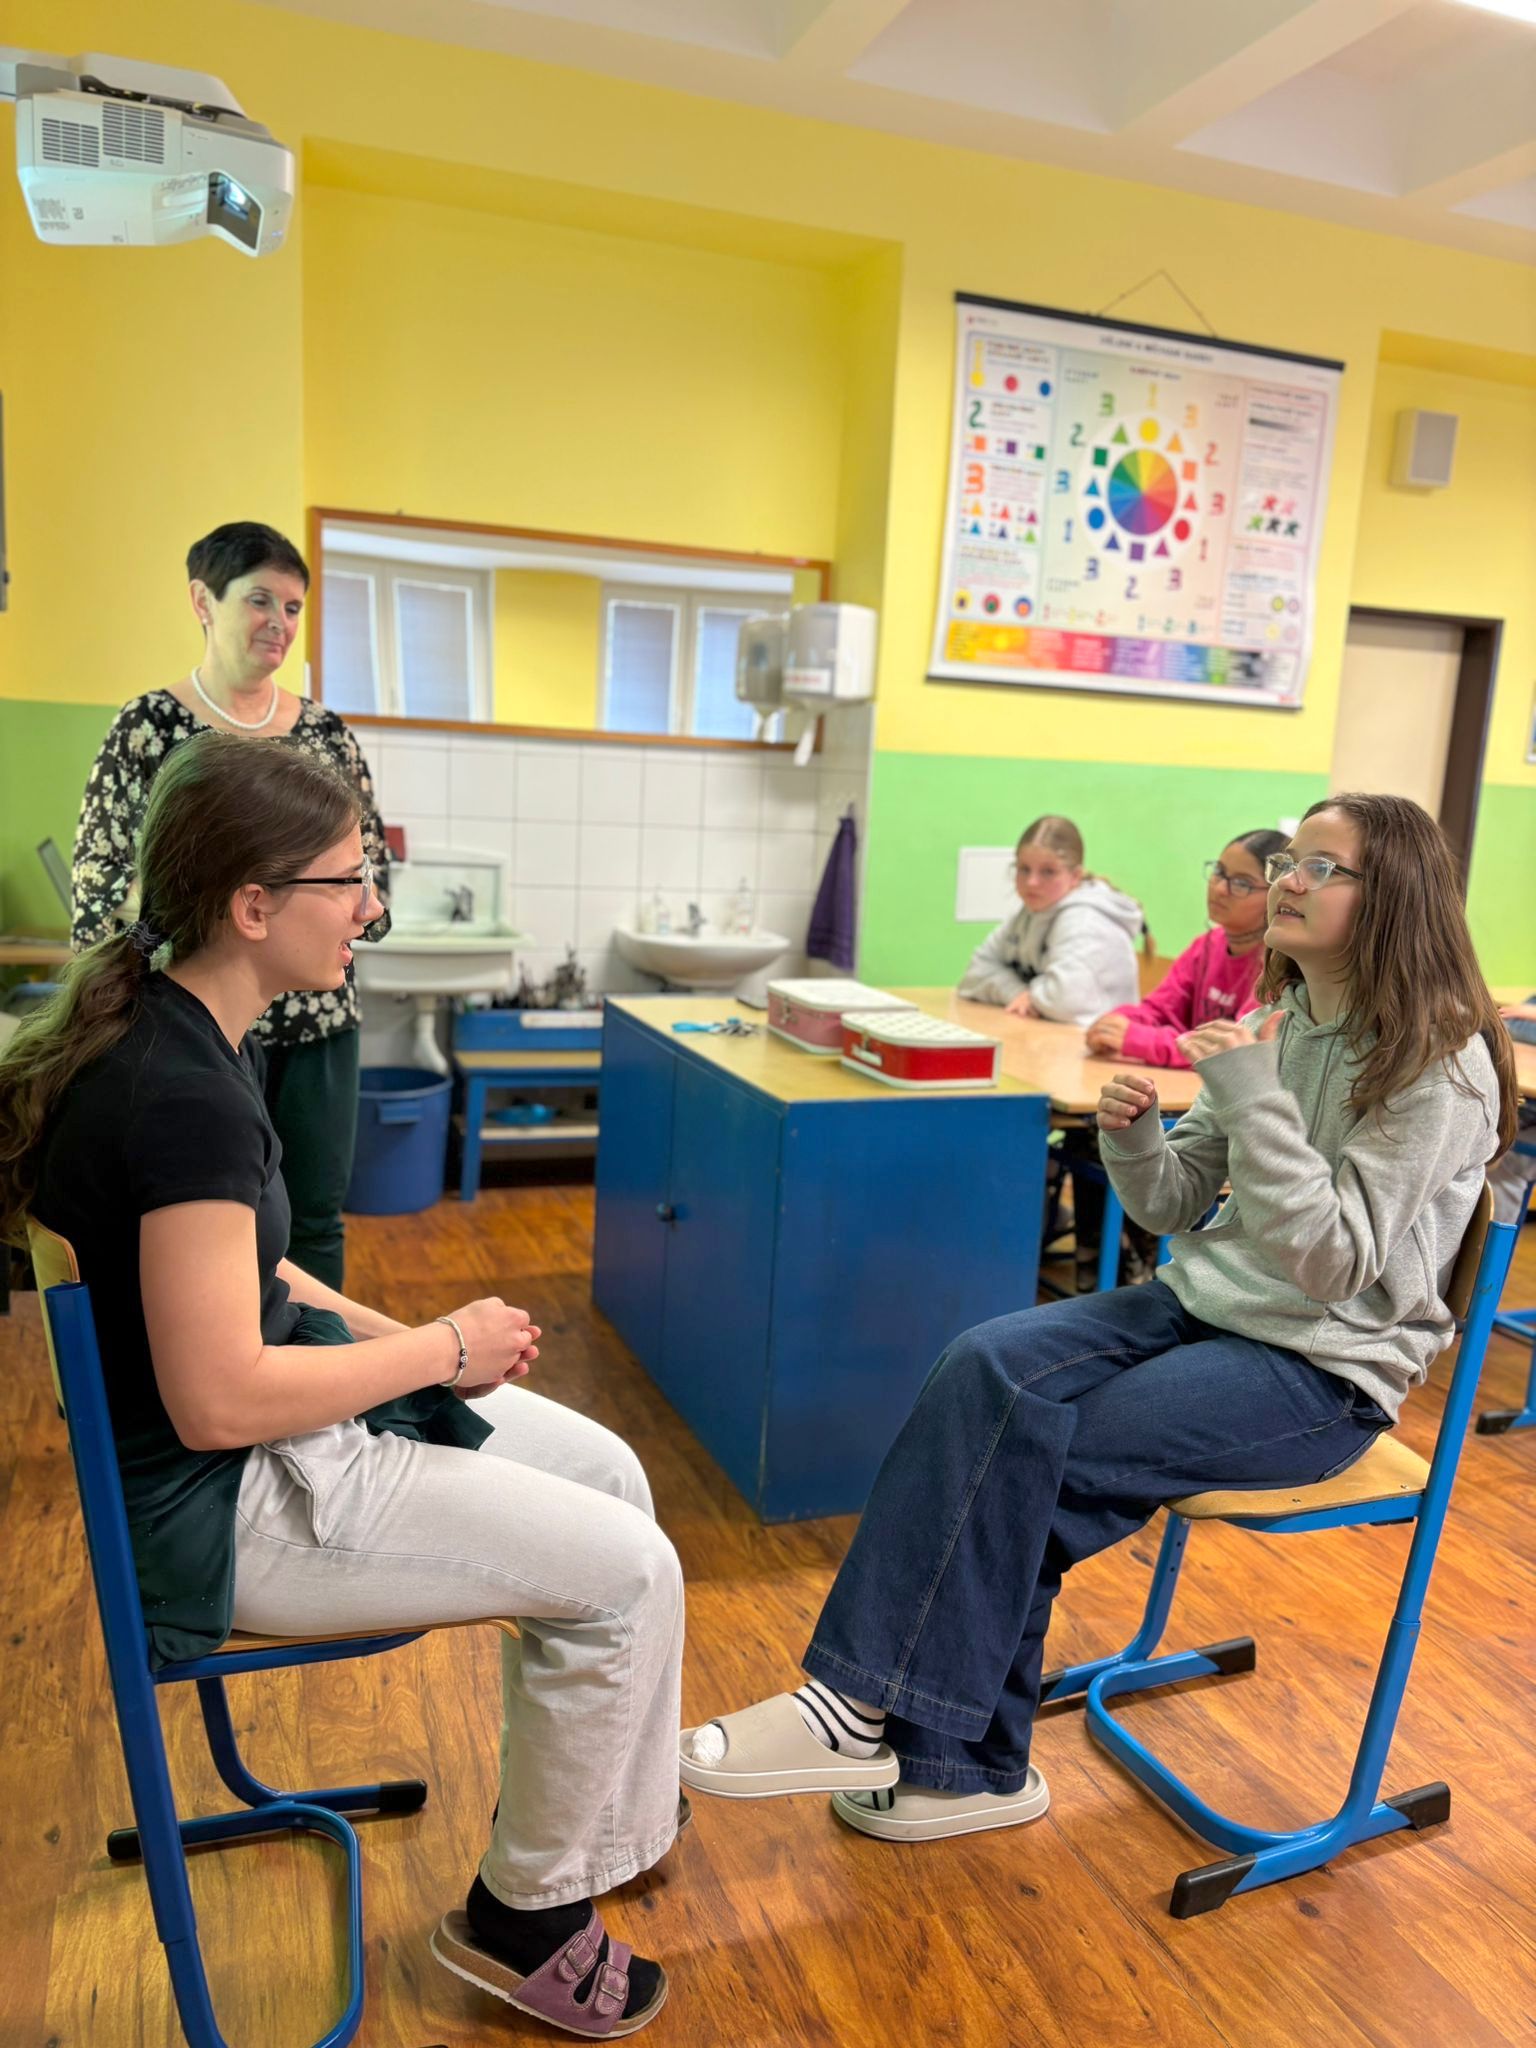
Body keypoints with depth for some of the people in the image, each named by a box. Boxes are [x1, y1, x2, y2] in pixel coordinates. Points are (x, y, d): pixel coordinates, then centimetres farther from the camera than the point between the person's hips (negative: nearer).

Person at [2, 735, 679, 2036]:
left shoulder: (184, 1035, 2)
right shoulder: (184, 1097, -29)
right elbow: (219, 1402, -28)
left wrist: (391, 1333, 3)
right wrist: (441, 1351, -16)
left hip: (264, 1422, 10)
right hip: (209, 1501, -9)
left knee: (607, 1474, 12)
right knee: (629, 1573, -7)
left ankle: (578, 1793, 33)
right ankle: (523, 1917, 17)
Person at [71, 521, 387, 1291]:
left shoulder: (327, 732, 7)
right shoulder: (148, 726, -3)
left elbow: (371, 873, 9)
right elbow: (99, 884, -4)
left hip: (318, 1019, 3)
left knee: (314, 1226, 11)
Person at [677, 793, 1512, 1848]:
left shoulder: (1440, 1063, -13)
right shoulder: (1279, 1022, 9)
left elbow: (1333, 1263, -20)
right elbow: (1177, 1205, 10)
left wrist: (1252, 1099, -26)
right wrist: (1133, 1135, -11)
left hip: (1326, 1366, -6)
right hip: (1210, 1304, 7)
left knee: (1027, 1465, -21)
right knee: (989, 1367, -19)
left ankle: (877, 1710, -4)